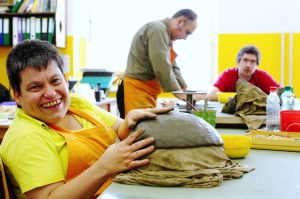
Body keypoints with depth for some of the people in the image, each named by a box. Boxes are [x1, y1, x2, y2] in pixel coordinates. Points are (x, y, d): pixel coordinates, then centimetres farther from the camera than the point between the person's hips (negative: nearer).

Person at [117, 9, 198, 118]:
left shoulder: (165, 34, 18)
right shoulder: (158, 29, -14)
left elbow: (172, 67, 18)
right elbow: (162, 68, -22)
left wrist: (186, 90, 8)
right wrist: (179, 93, -14)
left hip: (146, 93, 10)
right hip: (136, 91, -10)